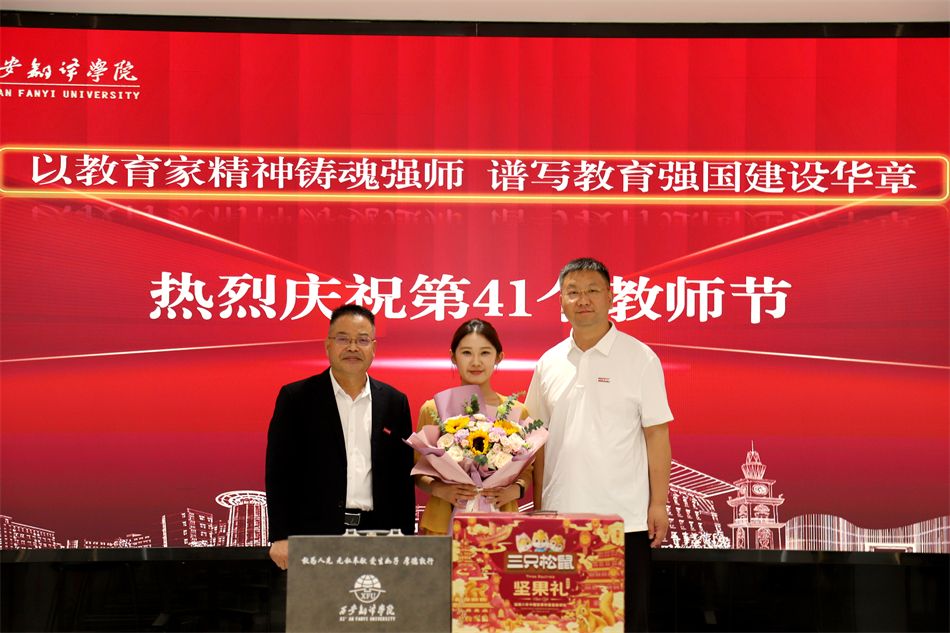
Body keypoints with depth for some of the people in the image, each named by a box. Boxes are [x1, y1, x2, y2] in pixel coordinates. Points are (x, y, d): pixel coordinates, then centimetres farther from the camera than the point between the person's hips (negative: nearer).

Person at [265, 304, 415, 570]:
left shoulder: (394, 402, 9)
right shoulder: (296, 397, 1)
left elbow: (402, 477, 11)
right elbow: (279, 471, -1)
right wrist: (281, 537, -7)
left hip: (377, 535, 2)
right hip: (314, 535, -2)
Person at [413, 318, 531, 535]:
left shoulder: (517, 412, 4)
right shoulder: (432, 409, 3)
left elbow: (526, 470, 10)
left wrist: (514, 490, -10)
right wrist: (439, 489, -12)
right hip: (442, 522, 0)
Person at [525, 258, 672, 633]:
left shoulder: (640, 359, -2)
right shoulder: (550, 363, 9)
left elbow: (656, 434, -3)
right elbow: (540, 440, 13)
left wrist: (658, 504, -9)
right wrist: (538, 505, 9)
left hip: (624, 518, -3)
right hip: (559, 517, 4)